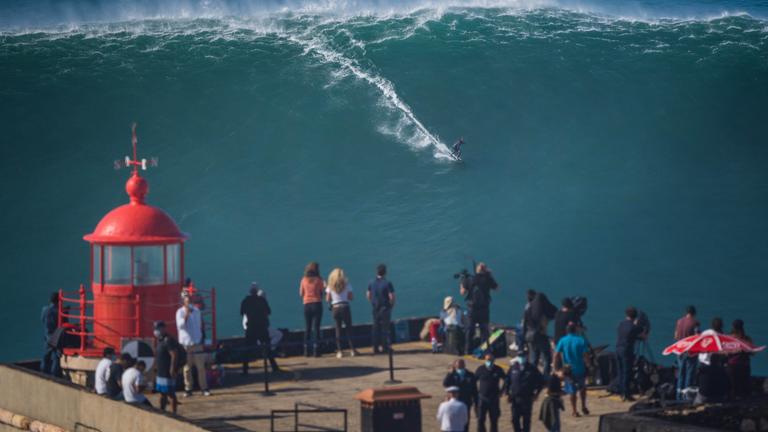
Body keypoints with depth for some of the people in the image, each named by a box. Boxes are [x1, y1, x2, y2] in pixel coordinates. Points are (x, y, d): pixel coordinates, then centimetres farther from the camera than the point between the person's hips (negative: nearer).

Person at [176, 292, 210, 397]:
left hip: (197, 342, 3)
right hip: (186, 344, -3)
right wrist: (186, 314, -30)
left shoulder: (196, 310, 7)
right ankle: (188, 389, 10)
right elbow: (180, 325, -20)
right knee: (187, 368, 2)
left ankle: (204, 388, 4)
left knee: (201, 367, 1)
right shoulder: (180, 312, -5)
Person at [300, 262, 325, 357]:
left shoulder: (304, 280, 2)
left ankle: (306, 350, 5)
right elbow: (322, 292, -3)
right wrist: (324, 286, 15)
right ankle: (316, 350, -6)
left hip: (307, 305, 2)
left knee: (307, 328, 8)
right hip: (317, 304, -2)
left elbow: (301, 294, 6)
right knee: (316, 328, -1)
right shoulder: (319, 280, -5)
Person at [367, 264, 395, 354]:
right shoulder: (387, 283, -15)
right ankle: (385, 347, 6)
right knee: (385, 328, 4)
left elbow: (368, 295, 9)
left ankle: (376, 348, 12)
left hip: (375, 308, 5)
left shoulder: (372, 283, 2)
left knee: (376, 327, 11)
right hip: (385, 308, -4)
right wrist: (391, 305, 1)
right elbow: (392, 297, -16)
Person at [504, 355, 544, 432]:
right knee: (515, 419, 3)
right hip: (515, 398, 2)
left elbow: (541, 381, 5)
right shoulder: (513, 368, 1)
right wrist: (507, 393, 6)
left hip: (527, 399, -2)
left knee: (526, 419, 2)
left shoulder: (532, 369, -3)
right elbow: (506, 381, 12)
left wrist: (536, 393, 0)